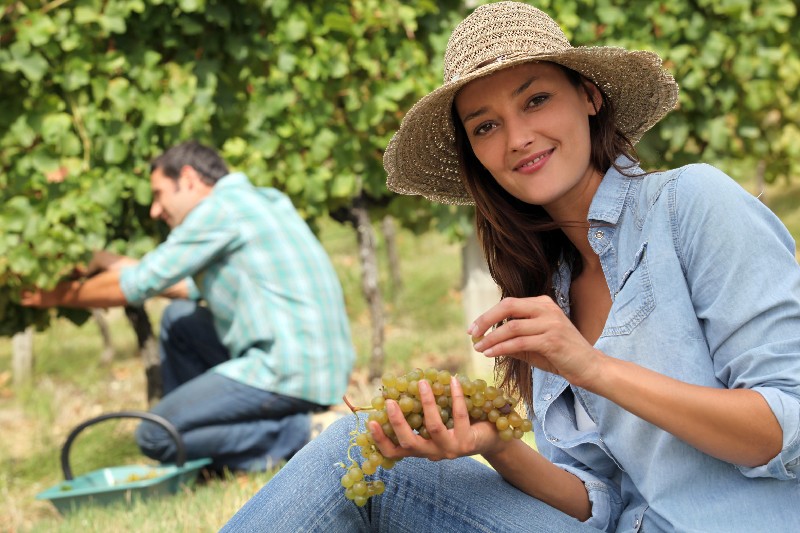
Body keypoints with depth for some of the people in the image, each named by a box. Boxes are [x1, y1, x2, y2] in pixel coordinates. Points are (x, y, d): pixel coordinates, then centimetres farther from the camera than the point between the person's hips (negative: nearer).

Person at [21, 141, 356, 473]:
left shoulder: (220, 207, -8)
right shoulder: (262, 200, 19)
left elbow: (137, 286, -5)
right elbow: (192, 286, 25)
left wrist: (57, 297, 11)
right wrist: (106, 261, 27)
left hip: (290, 372, -10)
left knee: (155, 437, -5)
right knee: (178, 319, 22)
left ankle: (300, 433, -9)